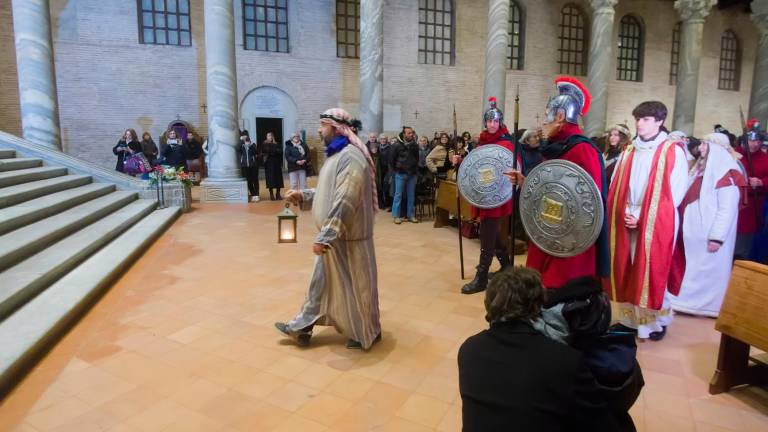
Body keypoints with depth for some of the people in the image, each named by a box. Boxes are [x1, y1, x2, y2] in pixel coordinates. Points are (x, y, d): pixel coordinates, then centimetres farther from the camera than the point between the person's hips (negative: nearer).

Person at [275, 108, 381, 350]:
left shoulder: (350, 157, -22)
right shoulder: (338, 154, 11)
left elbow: (344, 203, -28)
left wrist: (324, 237, -27)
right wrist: (303, 195, 9)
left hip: (347, 236, -10)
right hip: (334, 234, 10)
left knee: (354, 285, 6)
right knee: (322, 281, 18)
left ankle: (367, 333, 26)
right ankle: (302, 327, 32)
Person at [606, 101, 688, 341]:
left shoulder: (673, 151, -1)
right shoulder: (629, 152, 13)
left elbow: (675, 190, -7)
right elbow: (617, 187, 9)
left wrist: (642, 215, -13)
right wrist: (626, 212, -9)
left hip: (656, 223, -4)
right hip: (627, 223, 4)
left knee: (652, 272, 0)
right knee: (628, 271, 6)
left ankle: (656, 320, 15)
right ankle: (631, 318, 18)